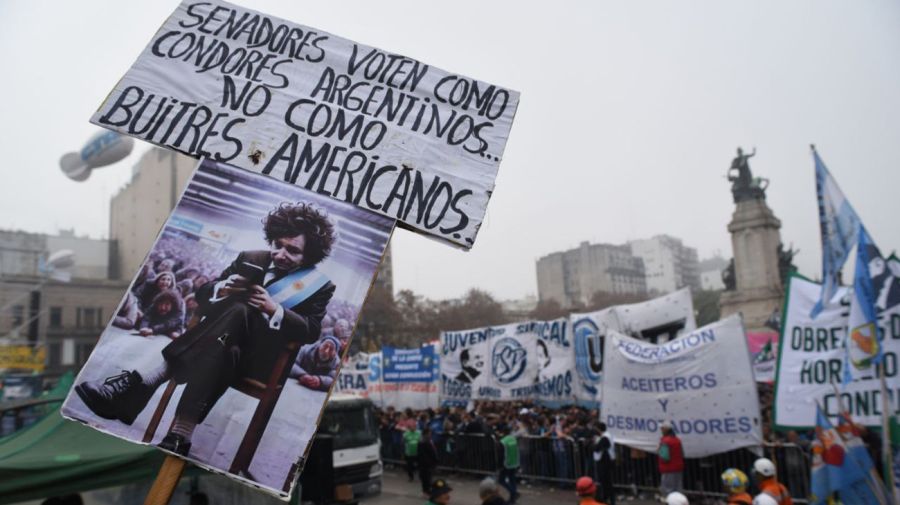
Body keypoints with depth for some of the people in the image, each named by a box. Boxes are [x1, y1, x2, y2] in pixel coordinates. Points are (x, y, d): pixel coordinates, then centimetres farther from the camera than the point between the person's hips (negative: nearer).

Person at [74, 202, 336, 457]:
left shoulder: (319, 285, 5)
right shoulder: (249, 259, 14)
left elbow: (311, 332, -8)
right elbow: (202, 295, 13)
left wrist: (274, 309, -22)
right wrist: (221, 289, -11)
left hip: (262, 357, -3)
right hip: (225, 343, 4)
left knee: (238, 309, -37)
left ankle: (142, 382, -40)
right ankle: (180, 437, -46)